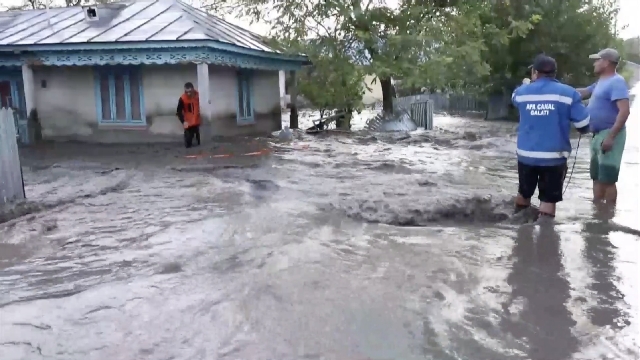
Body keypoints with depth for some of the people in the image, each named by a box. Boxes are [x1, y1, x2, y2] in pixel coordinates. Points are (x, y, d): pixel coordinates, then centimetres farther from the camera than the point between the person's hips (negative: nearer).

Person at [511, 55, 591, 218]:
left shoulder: (522, 91, 1)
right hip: (554, 157, -3)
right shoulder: (568, 93, -6)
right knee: (549, 199, 4)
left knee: (524, 192, 20)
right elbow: (584, 126, -6)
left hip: (526, 154, 3)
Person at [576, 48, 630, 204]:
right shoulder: (602, 82, 15)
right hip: (599, 135, 10)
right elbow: (583, 93, 32)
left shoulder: (616, 82, -15)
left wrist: (611, 136, -29)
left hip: (609, 134, -10)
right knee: (597, 177, 15)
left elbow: (624, 111, -24)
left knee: (607, 180, -7)